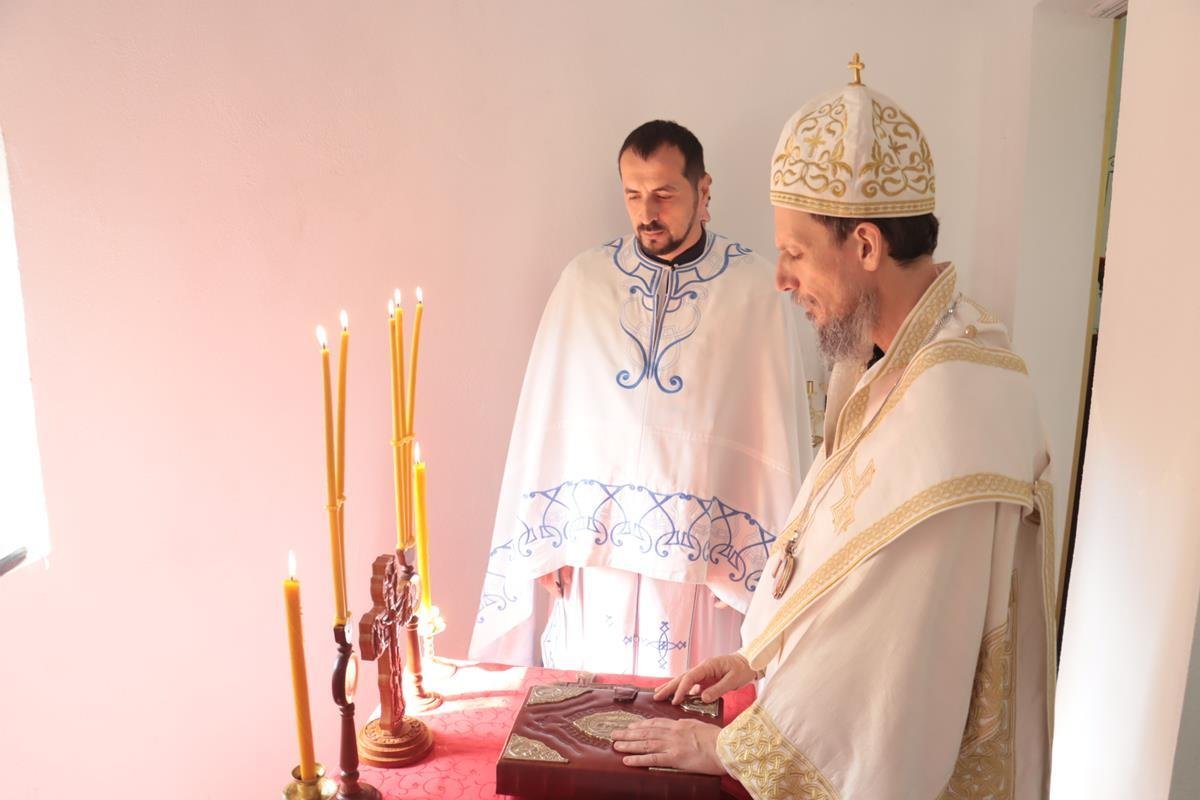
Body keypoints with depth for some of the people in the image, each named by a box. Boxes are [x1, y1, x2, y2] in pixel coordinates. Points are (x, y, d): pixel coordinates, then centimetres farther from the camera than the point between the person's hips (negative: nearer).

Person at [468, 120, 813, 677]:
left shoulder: (756, 291, -6)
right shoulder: (584, 280, 0)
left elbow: (779, 433, -3)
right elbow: (546, 415, 3)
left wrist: (772, 560, -1)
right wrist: (546, 539, 4)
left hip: (703, 556, -1)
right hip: (593, 545, 2)